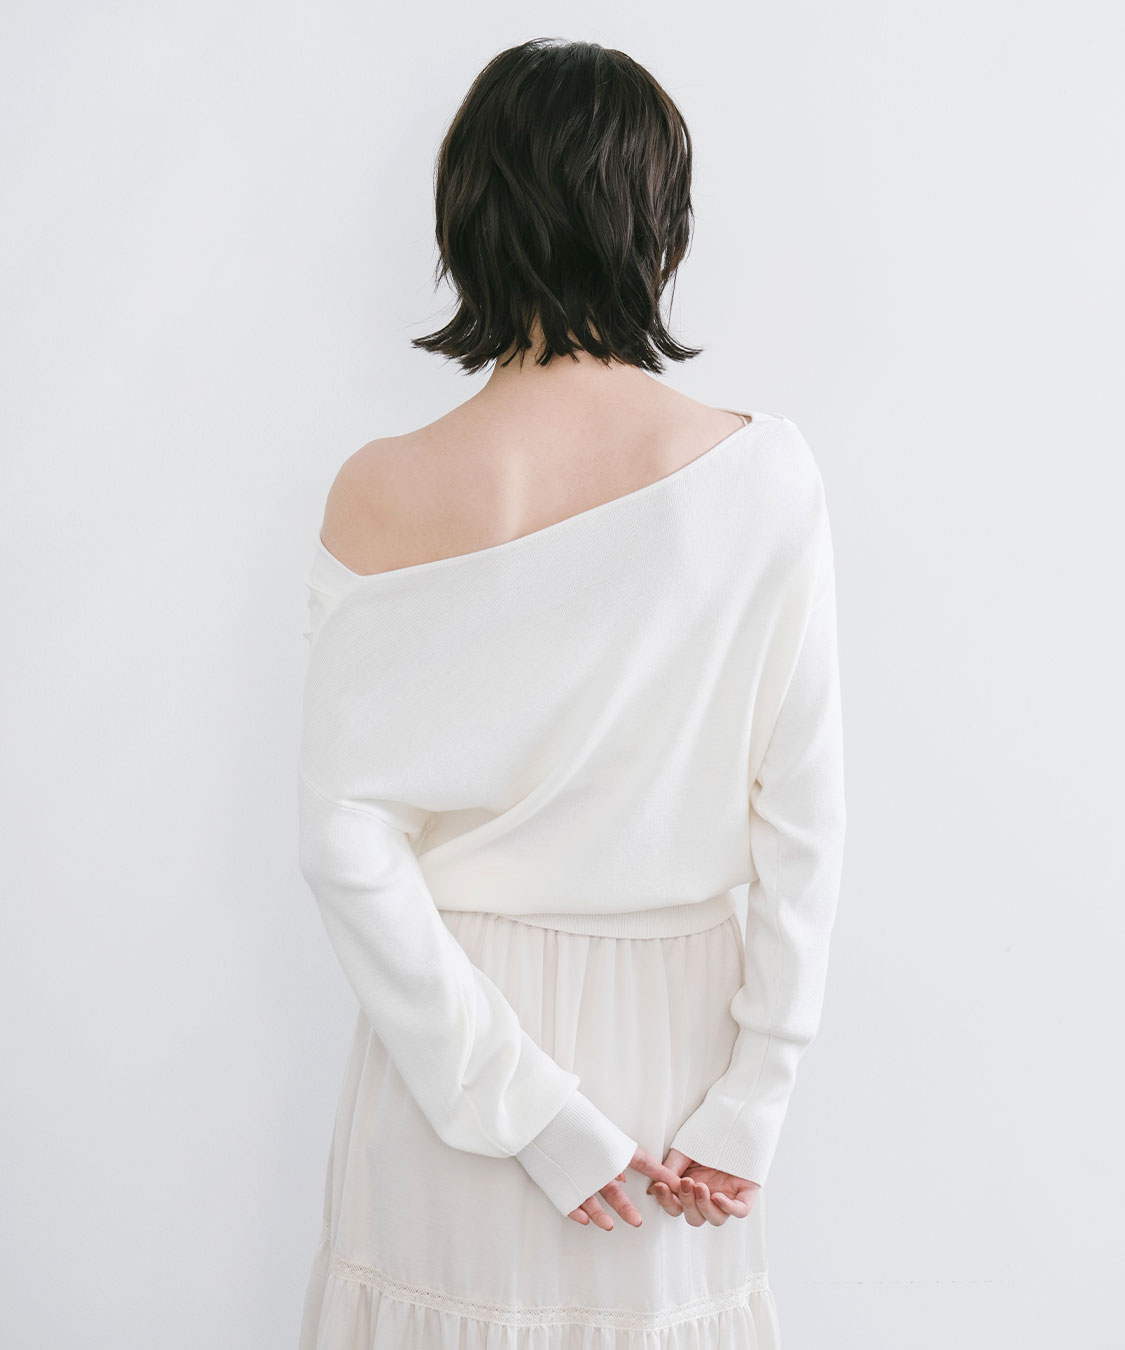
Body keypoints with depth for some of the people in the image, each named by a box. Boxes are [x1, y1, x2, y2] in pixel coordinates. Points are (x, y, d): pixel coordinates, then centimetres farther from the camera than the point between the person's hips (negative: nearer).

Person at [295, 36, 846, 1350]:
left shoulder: (382, 495, -15)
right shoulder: (767, 475, -13)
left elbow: (346, 843, -15)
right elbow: (804, 819, -10)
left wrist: (526, 1105, -9)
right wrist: (756, 1101, -2)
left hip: (453, 1012, 0)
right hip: (671, 1019, 1)